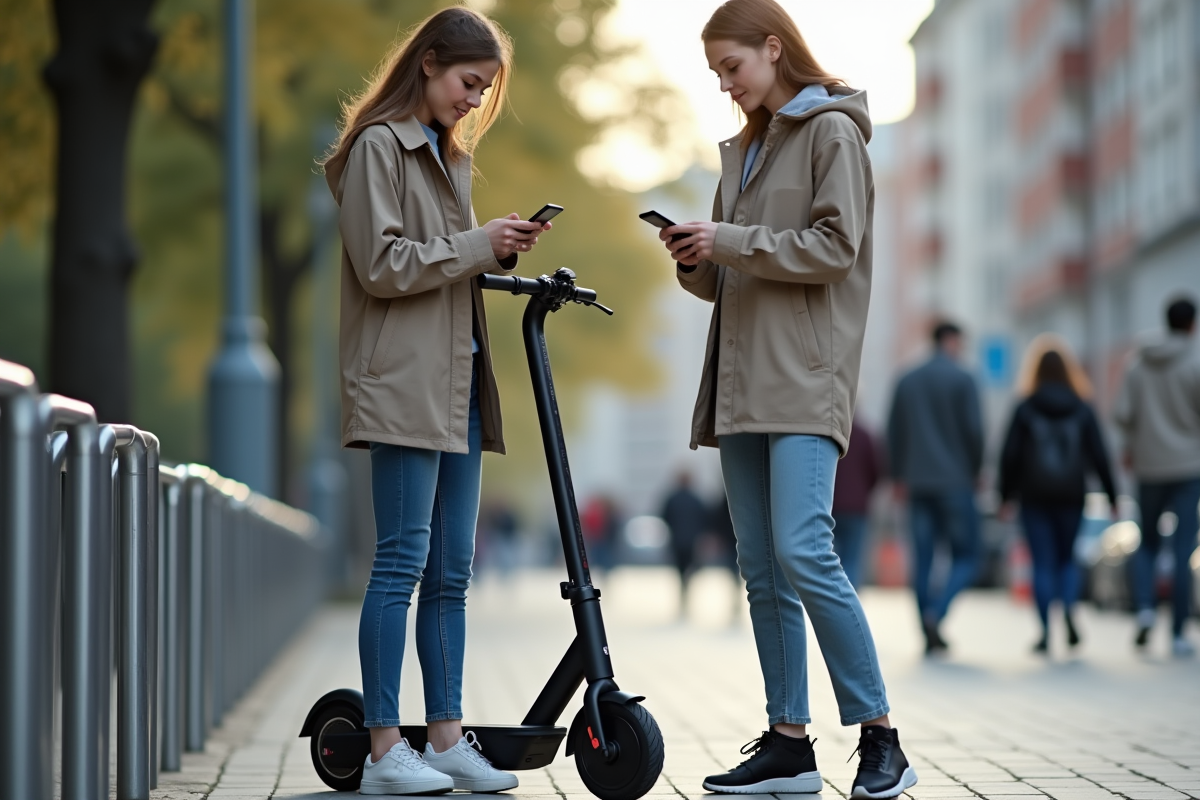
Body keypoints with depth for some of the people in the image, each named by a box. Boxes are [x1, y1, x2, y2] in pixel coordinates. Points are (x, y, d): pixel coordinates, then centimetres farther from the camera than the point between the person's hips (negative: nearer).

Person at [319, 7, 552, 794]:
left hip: (458, 383, 9)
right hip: (403, 383, -9)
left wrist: (499, 252, 5)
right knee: (404, 560, -10)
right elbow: (381, 265, -13)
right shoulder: (378, 147, -5)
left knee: (452, 572, 7)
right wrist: (477, 245, -12)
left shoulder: (449, 155, 21)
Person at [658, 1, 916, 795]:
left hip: (806, 379, -8)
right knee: (762, 571, 5)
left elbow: (835, 247, -11)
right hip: (743, 384, 8)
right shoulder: (745, 149, 22)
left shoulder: (832, 132, -1)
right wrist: (698, 262, 2)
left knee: (803, 553, -19)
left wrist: (733, 241, -13)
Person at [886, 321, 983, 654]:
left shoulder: (907, 381, 11)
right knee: (966, 557, 1)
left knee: (923, 559, 5)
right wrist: (976, 470, 5)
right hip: (955, 481, -5)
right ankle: (936, 612, -20)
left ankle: (930, 634, 2)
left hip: (917, 481, 5)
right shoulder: (961, 379, -4)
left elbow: (894, 431, 11)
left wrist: (899, 476, 17)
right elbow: (974, 429, -9)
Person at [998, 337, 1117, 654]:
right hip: (1071, 496, 1)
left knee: (1043, 562, 1)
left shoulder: (1024, 410, -1)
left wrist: (1006, 496, 5)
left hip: (1035, 496, -1)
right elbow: (1098, 455, 1)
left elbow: (1009, 455, -3)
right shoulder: (1082, 410, 3)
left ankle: (1046, 632, -5)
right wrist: (1111, 495, 6)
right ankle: (1068, 607, -13)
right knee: (1067, 557, 15)